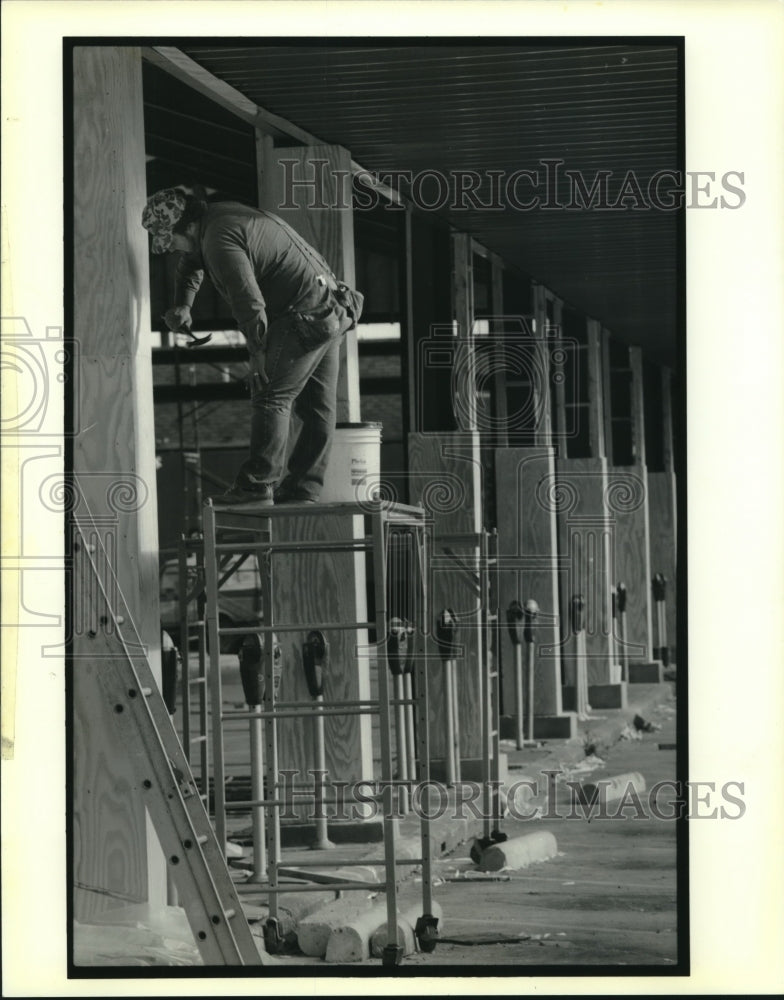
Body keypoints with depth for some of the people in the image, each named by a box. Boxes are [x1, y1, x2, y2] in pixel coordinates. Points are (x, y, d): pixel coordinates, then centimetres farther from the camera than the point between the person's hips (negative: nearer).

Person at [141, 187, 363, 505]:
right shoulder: (218, 215, 15)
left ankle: (257, 487, -8)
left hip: (304, 317, -10)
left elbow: (250, 303, -23)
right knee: (318, 409, 10)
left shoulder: (220, 240, -18)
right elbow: (192, 260, 34)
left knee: (271, 398, -8)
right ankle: (301, 490, 16)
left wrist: (258, 354, -11)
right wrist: (182, 304, 19)